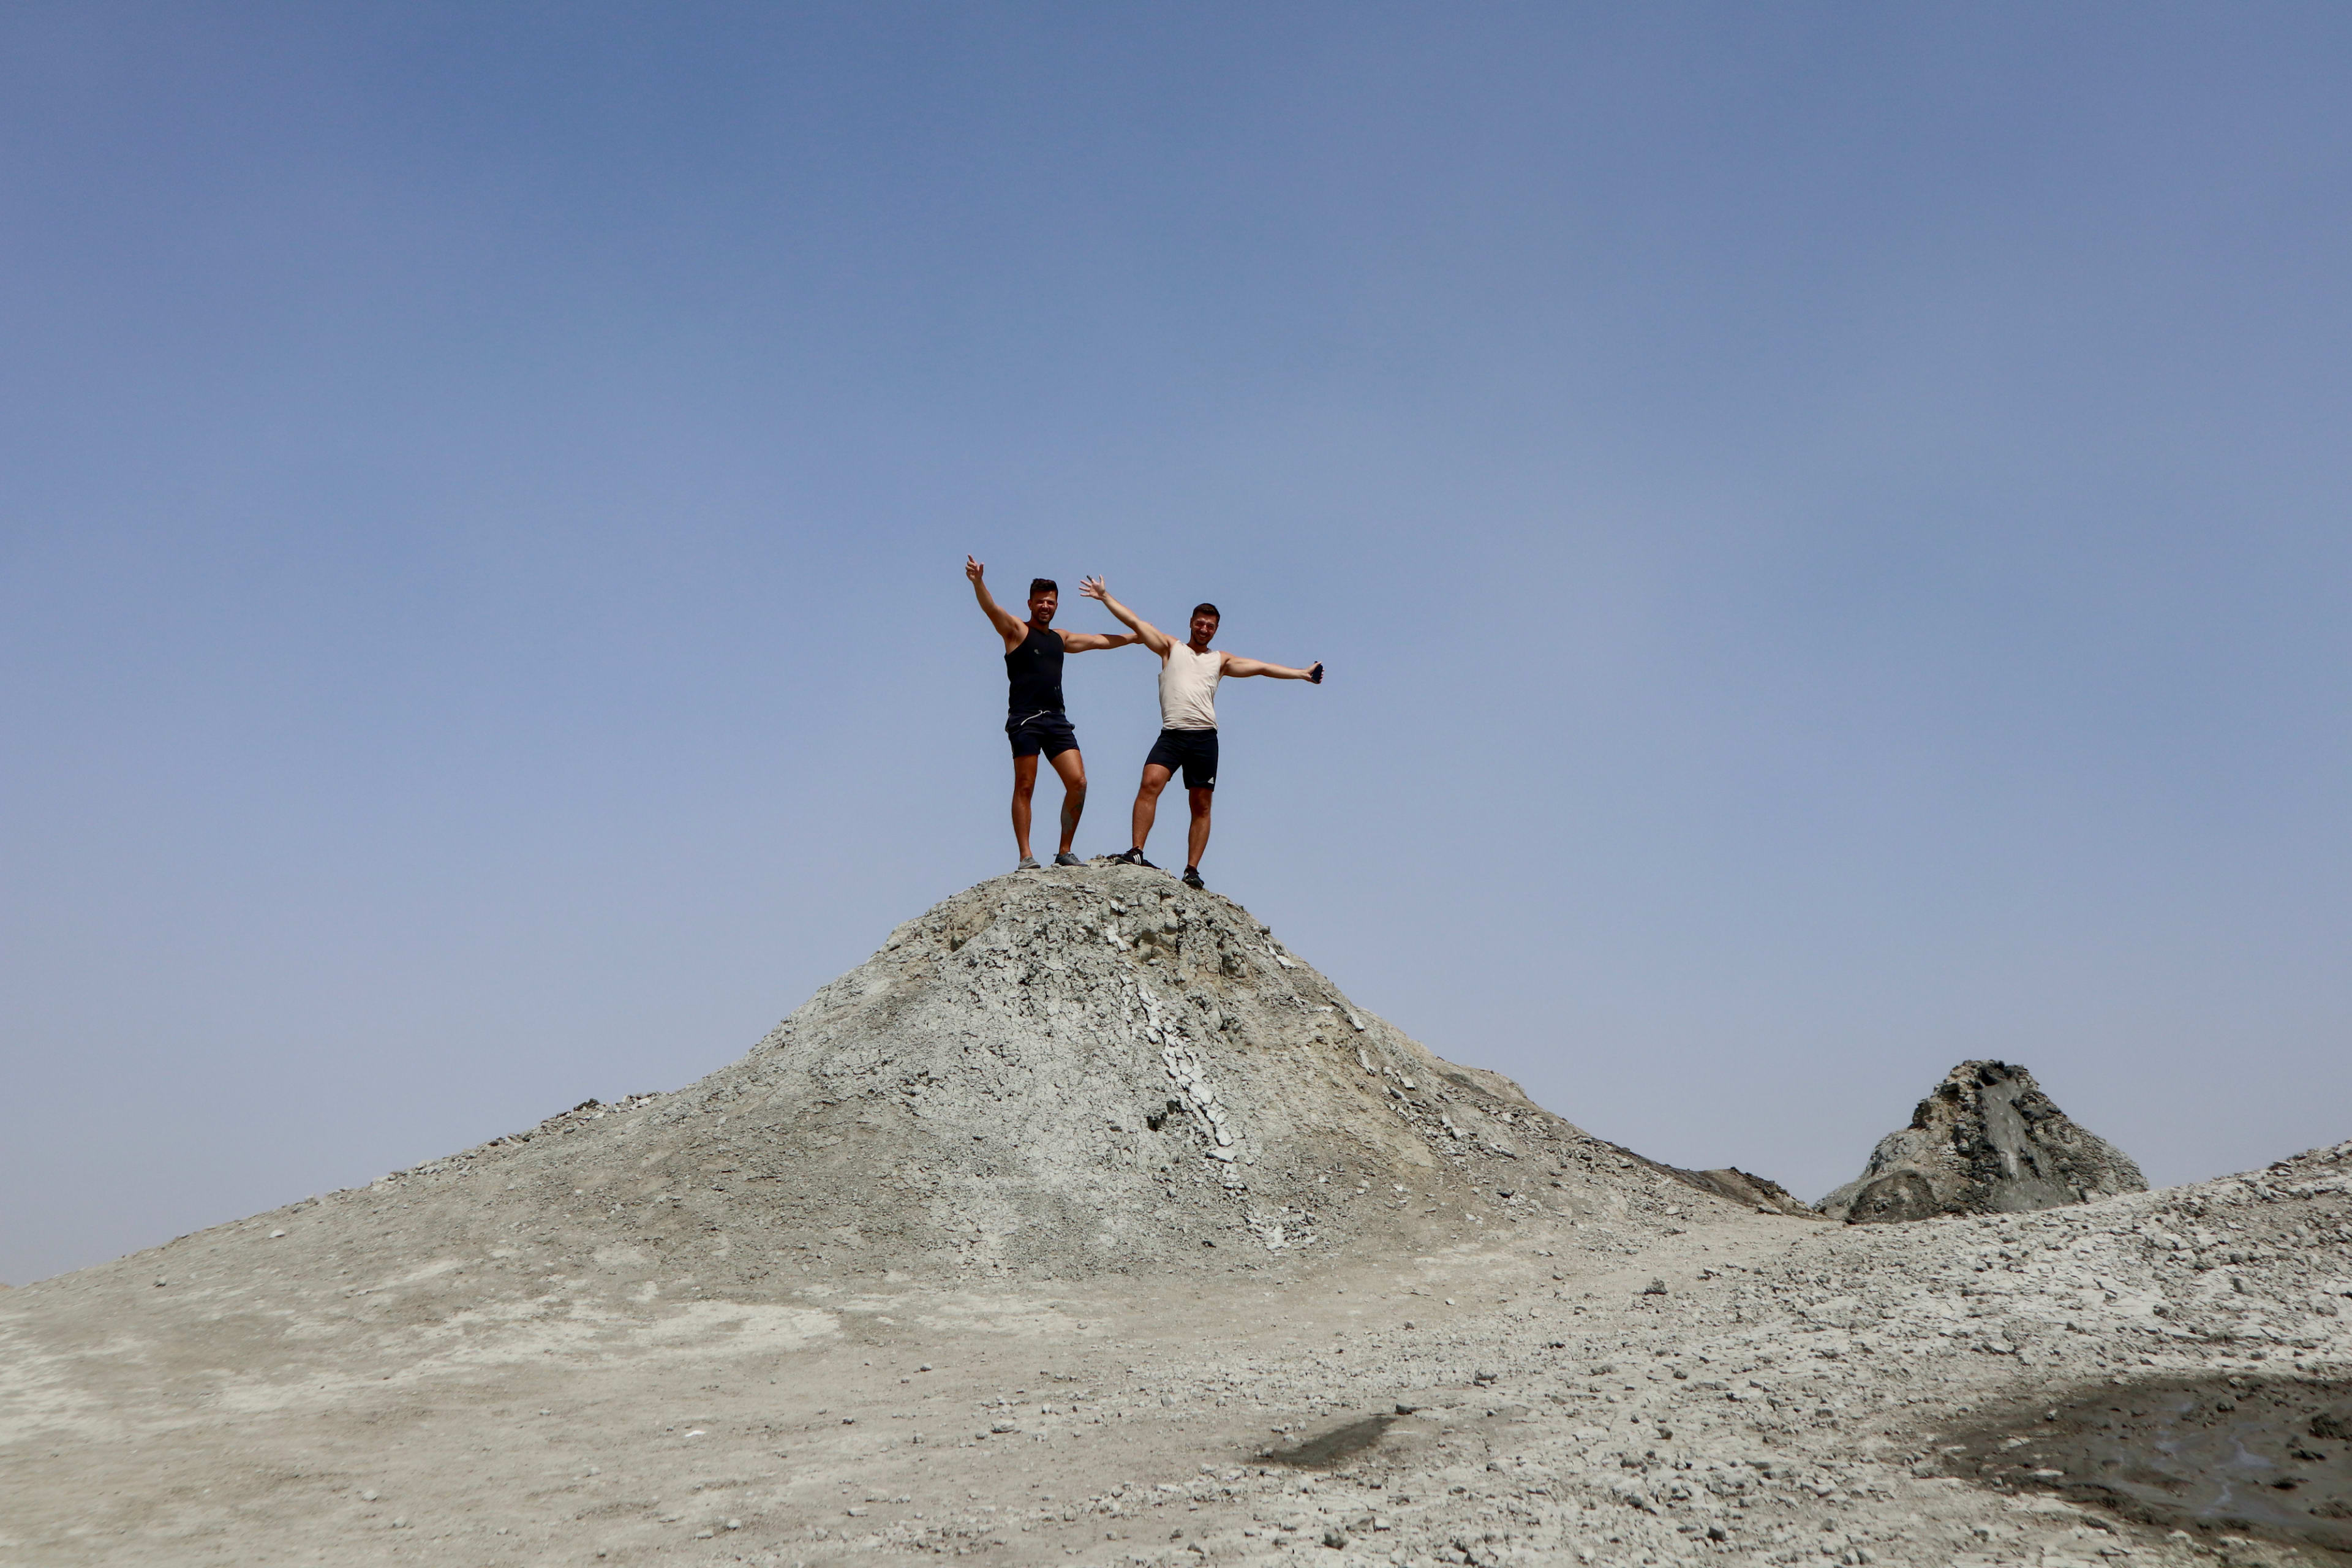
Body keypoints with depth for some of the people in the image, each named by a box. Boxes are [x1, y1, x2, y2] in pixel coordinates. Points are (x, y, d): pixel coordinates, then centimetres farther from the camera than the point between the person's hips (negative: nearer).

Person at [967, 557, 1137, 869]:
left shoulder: (1061, 638, 23)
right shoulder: (1016, 631, 5)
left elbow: (1101, 640, 35)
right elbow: (991, 608, -13)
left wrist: (1137, 636, 42)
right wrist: (978, 582, -32)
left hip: (1056, 719, 6)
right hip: (1025, 719, -5)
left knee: (1078, 782, -6)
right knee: (1024, 787, -6)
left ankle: (1065, 852, 4)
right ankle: (1026, 857, -7)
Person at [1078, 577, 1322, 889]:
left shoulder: (1221, 661, 19)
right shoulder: (1171, 648, 16)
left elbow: (1261, 667, 14)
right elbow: (1136, 622, 13)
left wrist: (1302, 673, 8)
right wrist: (1105, 596, 10)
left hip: (1204, 737, 2)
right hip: (1172, 734, -2)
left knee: (1201, 806, 1)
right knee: (1150, 783, -23)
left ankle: (1192, 870, 3)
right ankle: (1136, 852, -25)